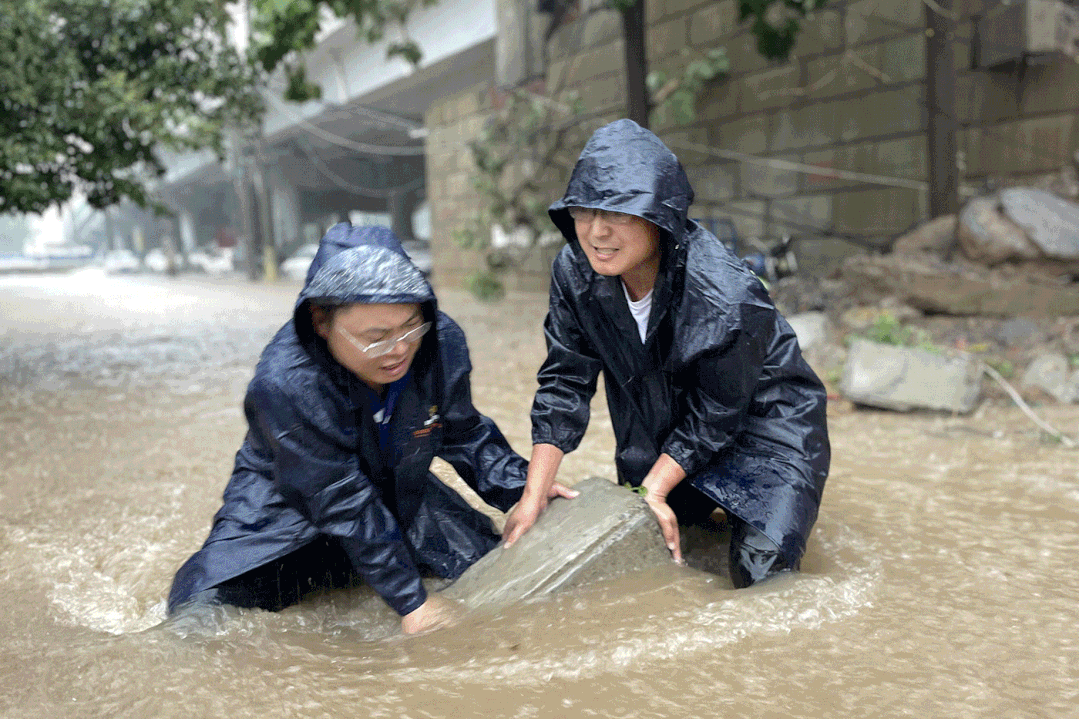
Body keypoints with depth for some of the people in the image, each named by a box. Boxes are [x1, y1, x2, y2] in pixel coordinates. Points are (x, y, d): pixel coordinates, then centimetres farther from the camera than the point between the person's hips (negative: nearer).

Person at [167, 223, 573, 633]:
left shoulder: (443, 344, -22)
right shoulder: (284, 383, -36)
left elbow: (463, 434, -2)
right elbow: (344, 506, -31)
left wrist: (523, 490, -13)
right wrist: (411, 600, -29)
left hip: (399, 491, 4)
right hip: (291, 505, -3)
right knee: (203, 611, -16)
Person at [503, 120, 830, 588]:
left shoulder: (727, 300, -36)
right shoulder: (574, 273, -20)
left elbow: (717, 414, -22)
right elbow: (564, 383, -13)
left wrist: (654, 490, -22)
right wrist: (534, 495, -15)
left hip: (762, 422, -4)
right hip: (663, 430, 5)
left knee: (759, 571, -12)